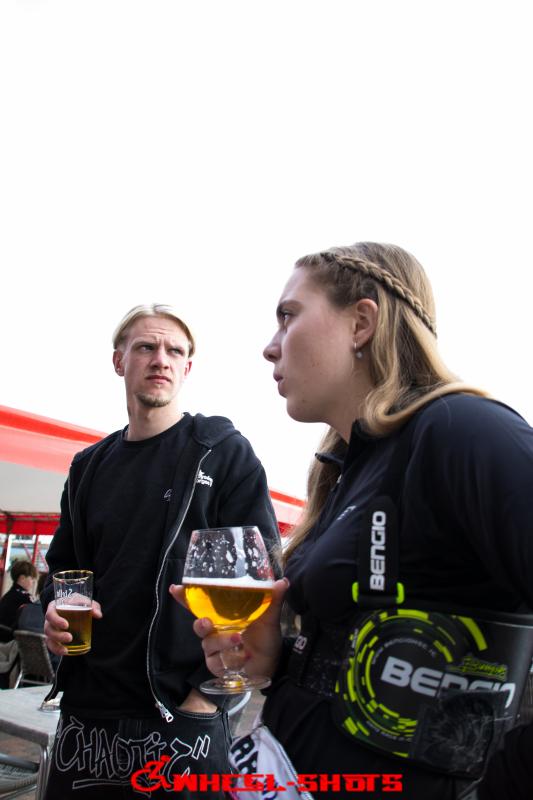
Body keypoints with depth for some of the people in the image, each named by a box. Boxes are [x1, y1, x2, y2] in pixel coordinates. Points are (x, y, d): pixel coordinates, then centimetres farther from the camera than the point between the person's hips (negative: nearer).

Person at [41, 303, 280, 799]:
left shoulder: (223, 452, -5)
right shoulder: (89, 466, 12)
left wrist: (214, 685, -13)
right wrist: (55, 607, 0)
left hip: (184, 709, -5)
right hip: (86, 707, 5)